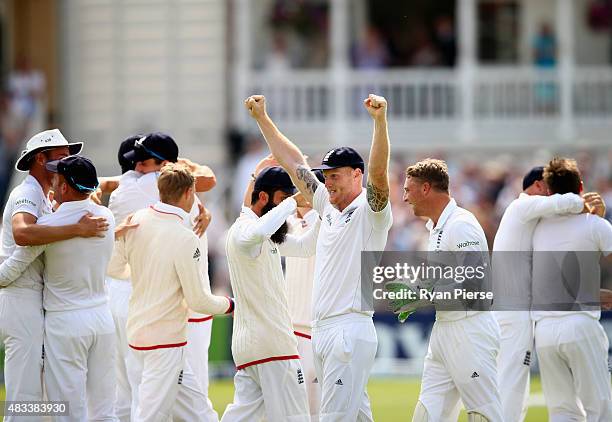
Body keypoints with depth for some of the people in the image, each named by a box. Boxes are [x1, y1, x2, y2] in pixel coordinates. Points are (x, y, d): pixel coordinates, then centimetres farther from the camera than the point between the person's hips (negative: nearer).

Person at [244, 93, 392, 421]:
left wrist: (380, 120, -37)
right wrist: (262, 118, 23)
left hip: (351, 330, -9)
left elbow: (378, 172, -24)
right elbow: (293, 162, 21)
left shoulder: (369, 210, -6)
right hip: (322, 330, 9)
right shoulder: (329, 207, 17)